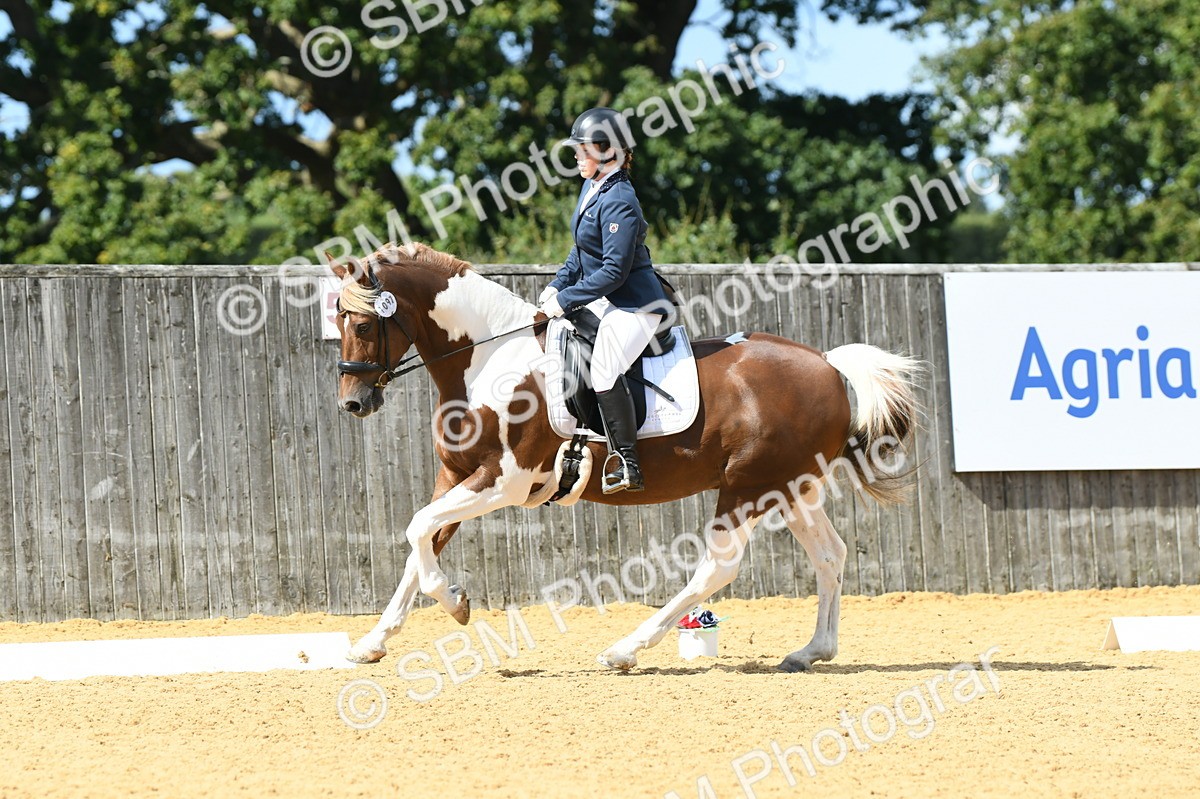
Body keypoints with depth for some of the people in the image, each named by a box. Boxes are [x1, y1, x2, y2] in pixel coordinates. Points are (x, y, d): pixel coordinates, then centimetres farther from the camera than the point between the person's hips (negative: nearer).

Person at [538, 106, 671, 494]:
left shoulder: (619, 202, -22)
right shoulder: (592, 188, 8)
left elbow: (614, 270, -25)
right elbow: (581, 251, 20)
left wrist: (565, 300, -21)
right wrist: (558, 285, 6)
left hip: (634, 305, -11)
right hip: (603, 302, 11)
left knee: (603, 368, -28)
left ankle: (627, 465, -26)